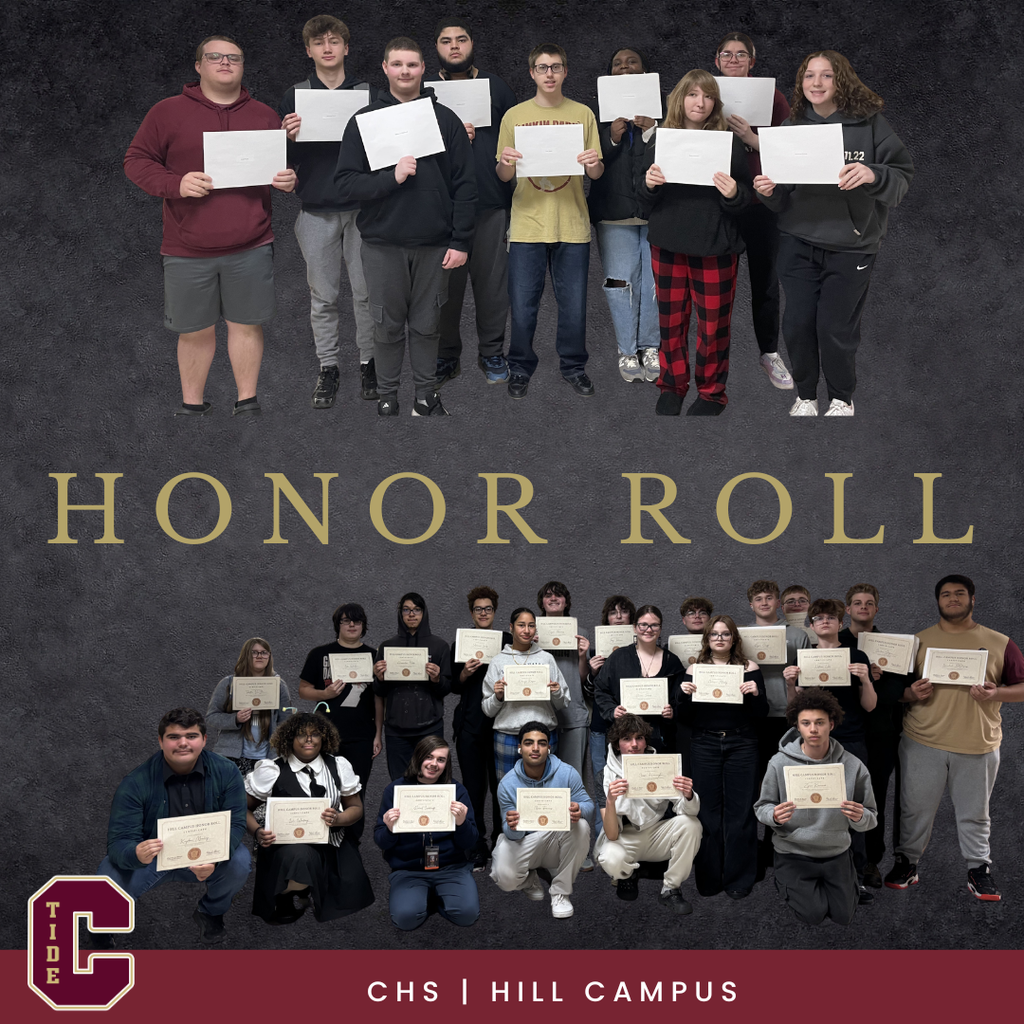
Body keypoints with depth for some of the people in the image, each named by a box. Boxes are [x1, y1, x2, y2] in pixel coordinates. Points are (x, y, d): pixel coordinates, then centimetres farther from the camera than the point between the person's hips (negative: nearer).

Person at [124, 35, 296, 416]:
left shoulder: (265, 116, 10)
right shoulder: (168, 112, 2)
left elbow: (287, 166, 21)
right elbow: (136, 160, 2)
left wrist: (290, 180, -4)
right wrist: (175, 183, -16)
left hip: (250, 248, 1)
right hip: (187, 251, -1)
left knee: (247, 324, 7)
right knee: (194, 330, 8)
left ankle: (247, 402, 21)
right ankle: (192, 406, 22)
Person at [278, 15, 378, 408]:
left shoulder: (367, 94, 5)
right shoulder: (295, 97, 6)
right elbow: (282, 158, 6)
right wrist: (289, 136, -15)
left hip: (361, 207, 0)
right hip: (316, 210, 0)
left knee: (366, 292, 4)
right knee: (322, 296, 5)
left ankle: (368, 362, 17)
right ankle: (327, 367, 15)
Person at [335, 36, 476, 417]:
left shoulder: (446, 119, 4)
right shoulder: (364, 121, 2)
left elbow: (465, 185, 3)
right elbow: (344, 184, -4)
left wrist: (461, 242, -3)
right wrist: (391, 178, -18)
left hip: (434, 245, 0)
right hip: (382, 245, 0)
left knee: (427, 324, 9)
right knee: (388, 326, 7)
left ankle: (426, 393, 21)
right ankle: (386, 396, 19)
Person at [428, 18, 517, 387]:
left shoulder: (495, 86, 12)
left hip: (491, 200, 0)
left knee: (492, 279, 1)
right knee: (446, 281, 2)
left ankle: (492, 352, 13)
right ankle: (446, 355, 12)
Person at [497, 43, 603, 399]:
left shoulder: (583, 114, 7)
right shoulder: (515, 116, 6)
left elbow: (596, 174, 7)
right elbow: (503, 177, 6)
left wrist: (594, 164, -16)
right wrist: (505, 162, -16)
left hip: (572, 224, 1)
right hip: (527, 223, 0)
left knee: (574, 302, 4)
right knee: (522, 303, 1)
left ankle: (573, 367, 21)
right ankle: (521, 369, 17)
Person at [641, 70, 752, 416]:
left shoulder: (728, 141, -3)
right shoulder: (661, 138, 4)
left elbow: (745, 198, -1)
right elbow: (645, 196, 9)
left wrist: (733, 194, -23)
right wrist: (650, 184, -13)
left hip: (715, 245, -2)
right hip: (668, 242, 2)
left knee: (713, 323, 4)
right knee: (670, 320, 10)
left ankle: (711, 391, 21)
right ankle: (672, 384, 28)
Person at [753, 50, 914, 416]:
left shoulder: (869, 123, -5)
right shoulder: (791, 125, 5)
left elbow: (903, 177, -7)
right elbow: (781, 200, 10)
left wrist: (873, 175, -28)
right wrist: (768, 191, -13)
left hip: (850, 246, -3)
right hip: (798, 242, 3)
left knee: (835, 328, 0)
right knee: (797, 324, 4)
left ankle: (841, 398, 24)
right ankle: (805, 395, 26)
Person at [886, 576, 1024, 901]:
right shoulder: (919, 641, 7)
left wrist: (995, 694, -13)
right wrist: (912, 693, -11)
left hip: (978, 745, 0)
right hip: (923, 742, 1)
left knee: (975, 813, 8)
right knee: (916, 808, 7)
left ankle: (979, 869, 19)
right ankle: (906, 862, 21)